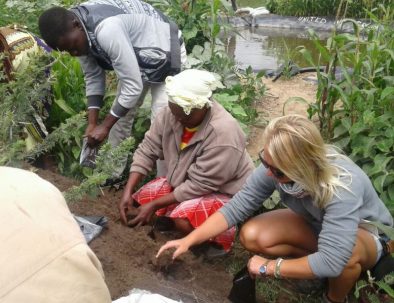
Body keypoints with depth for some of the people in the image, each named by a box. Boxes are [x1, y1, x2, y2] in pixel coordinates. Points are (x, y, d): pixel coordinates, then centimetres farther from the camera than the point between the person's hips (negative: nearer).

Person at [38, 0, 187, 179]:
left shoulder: (107, 30, -39)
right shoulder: (78, 34, -12)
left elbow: (133, 86, -34)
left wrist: (105, 127, -26)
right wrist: (92, 123, -8)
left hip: (164, 54, -8)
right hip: (135, 57, 8)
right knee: (120, 115, 10)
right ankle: (112, 175, 26)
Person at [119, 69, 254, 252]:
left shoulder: (223, 133, -34)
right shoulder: (172, 113, -15)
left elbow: (199, 185, -29)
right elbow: (147, 151, -8)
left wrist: (155, 205, -25)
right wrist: (128, 192, -18)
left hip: (225, 194, -6)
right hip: (184, 182, 7)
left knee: (183, 218, -31)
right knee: (143, 197, -6)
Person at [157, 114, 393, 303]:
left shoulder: (343, 187, -42)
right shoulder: (276, 166, -28)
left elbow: (331, 261, -44)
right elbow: (236, 207, -20)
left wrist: (268, 267, -32)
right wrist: (188, 241, -24)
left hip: (367, 233, -4)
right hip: (315, 223, 4)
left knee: (346, 254, -39)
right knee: (252, 236, -16)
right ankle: (315, 265, 5)